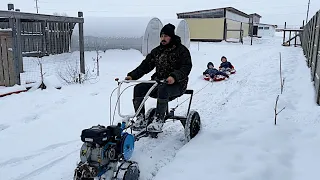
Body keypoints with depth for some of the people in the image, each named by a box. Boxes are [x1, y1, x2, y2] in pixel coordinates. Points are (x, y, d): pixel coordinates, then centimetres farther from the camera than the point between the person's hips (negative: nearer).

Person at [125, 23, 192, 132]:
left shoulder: (181, 50, -2)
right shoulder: (157, 51, 15)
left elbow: (186, 67, -14)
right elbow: (145, 65, 9)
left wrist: (174, 76, -34)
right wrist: (132, 75, -6)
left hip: (177, 84, -5)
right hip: (158, 81, 6)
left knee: (163, 89, -38)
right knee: (139, 88, -17)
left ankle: (159, 121, -33)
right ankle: (141, 119, -11)